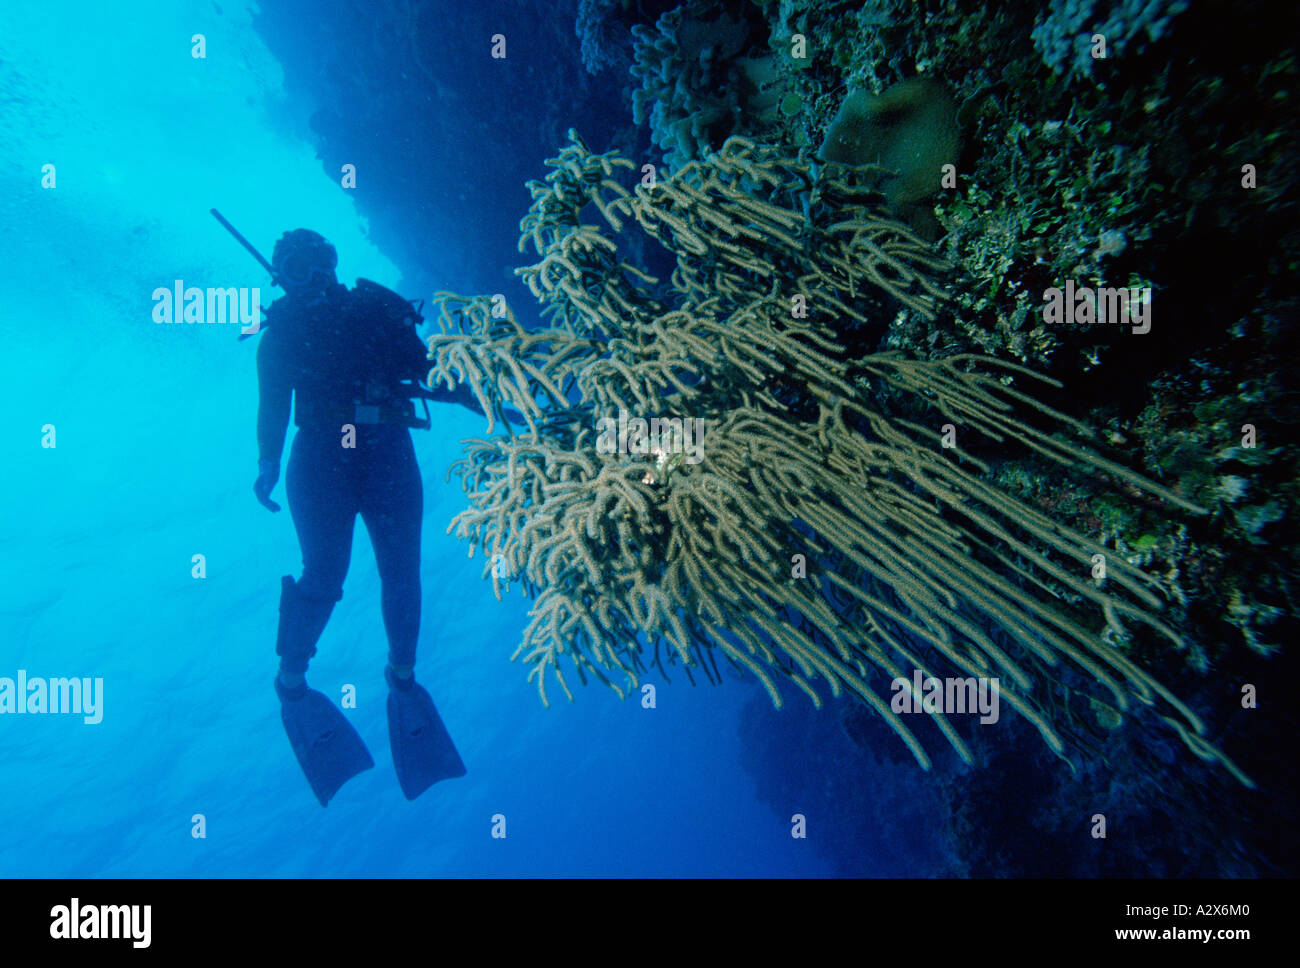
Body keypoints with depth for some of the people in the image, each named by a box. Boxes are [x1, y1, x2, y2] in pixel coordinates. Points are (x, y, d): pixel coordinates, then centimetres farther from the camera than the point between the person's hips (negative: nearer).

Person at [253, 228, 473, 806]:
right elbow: (272, 407, 3)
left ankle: (403, 677, 19)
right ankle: (291, 683, 13)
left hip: (389, 456, 2)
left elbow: (429, 371, 12)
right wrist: (268, 465, -14)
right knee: (324, 575, -10)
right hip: (323, 461, -1)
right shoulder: (281, 335, 9)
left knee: (402, 573, -1)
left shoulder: (377, 311, 11)